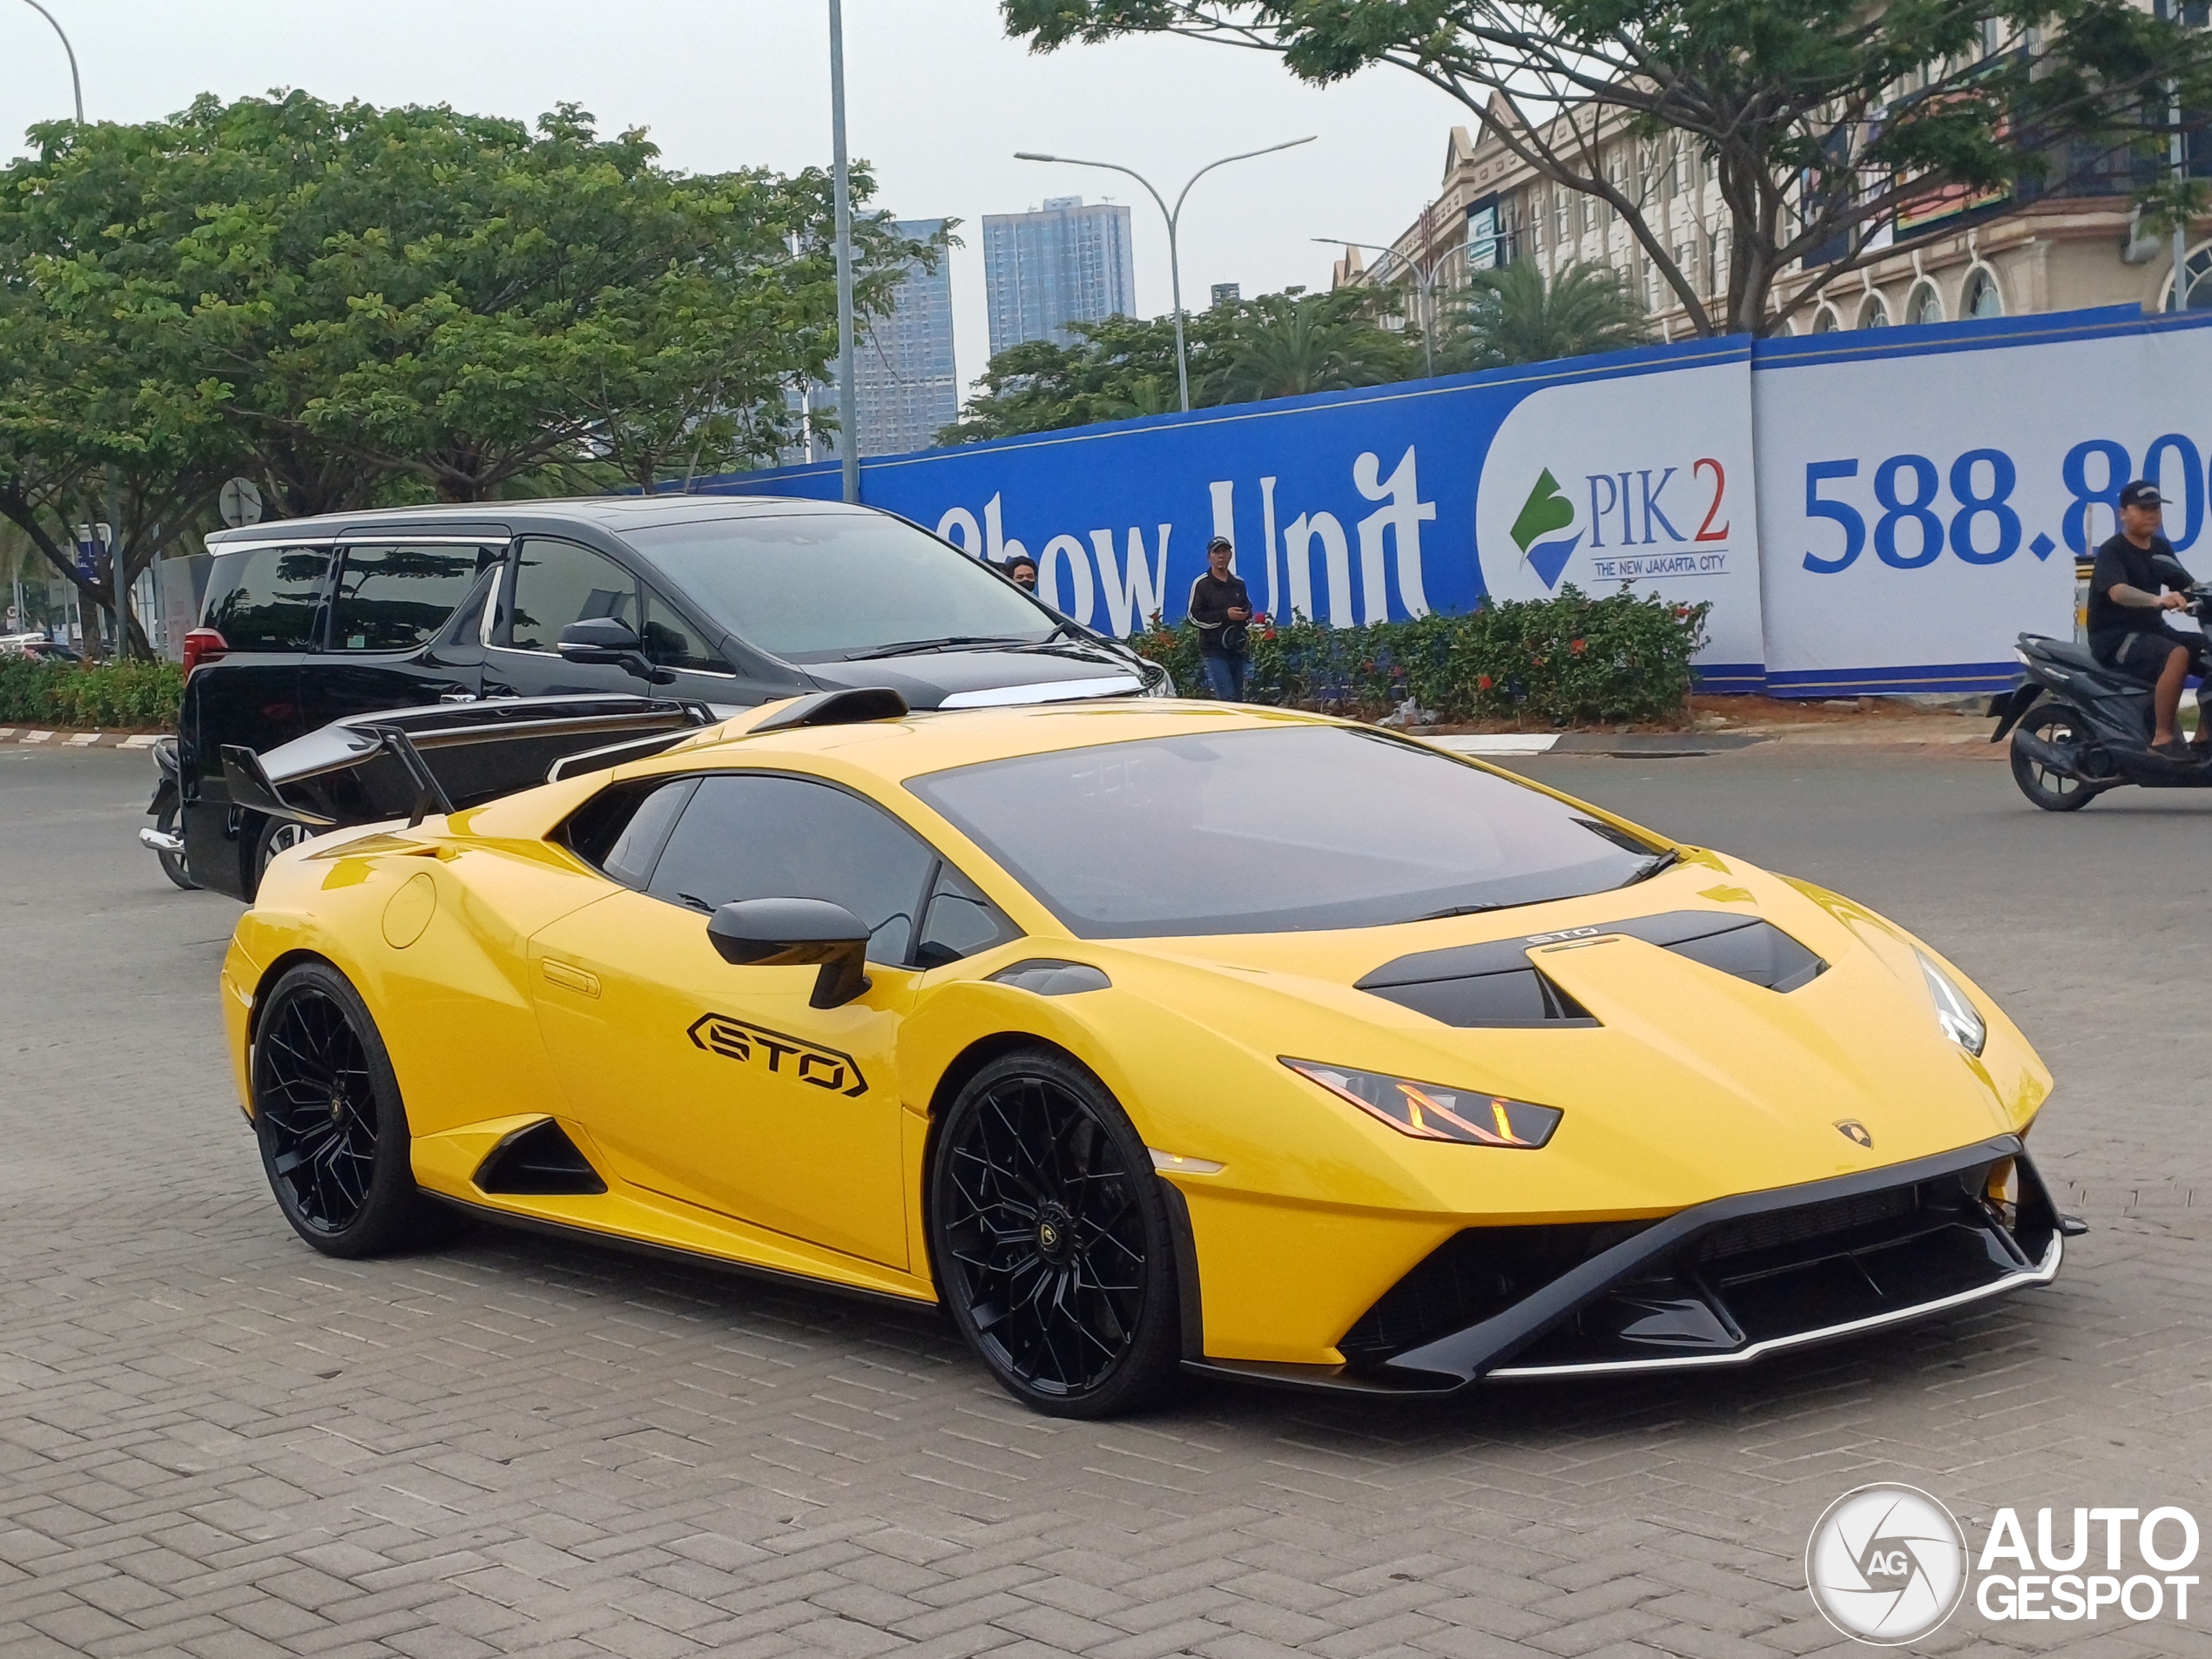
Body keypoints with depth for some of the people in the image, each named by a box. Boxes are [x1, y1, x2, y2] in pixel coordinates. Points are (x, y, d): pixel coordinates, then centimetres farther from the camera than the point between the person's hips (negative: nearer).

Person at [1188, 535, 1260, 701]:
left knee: (1238, 698, 6)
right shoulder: (1201, 584, -3)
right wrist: (1225, 615, -15)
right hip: (1214, 650, -6)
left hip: (1238, 649, 6)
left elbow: (1248, 609, 28)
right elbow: (1194, 616, -8)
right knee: (1228, 698, -14)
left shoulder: (1238, 583, 14)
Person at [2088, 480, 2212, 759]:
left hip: (2153, 631, 8)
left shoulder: (2160, 548, 14)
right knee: (2177, 655, -34)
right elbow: (2118, 592, -30)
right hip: (2115, 638, -8)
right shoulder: (2112, 552, -11)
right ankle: (2163, 738, -28)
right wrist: (2157, 600, -48)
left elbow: (2189, 586, 15)